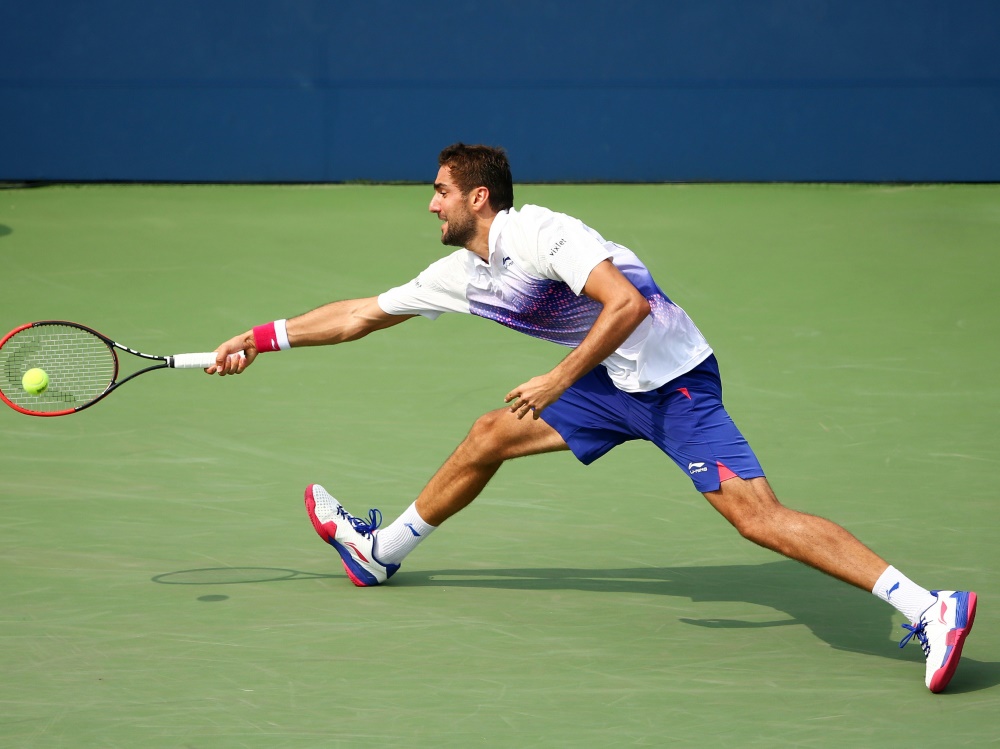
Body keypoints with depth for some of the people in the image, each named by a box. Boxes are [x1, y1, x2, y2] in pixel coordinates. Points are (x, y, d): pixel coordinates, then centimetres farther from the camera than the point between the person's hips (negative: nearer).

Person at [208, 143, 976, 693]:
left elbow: (628, 304, -30)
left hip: (675, 380, -9)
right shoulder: (461, 273, 8)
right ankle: (382, 550, 35)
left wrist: (558, 381, -27)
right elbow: (363, 314, 18)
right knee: (490, 435, 14)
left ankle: (931, 608, -27)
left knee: (757, 514, -21)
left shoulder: (540, 234, -20)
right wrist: (263, 338, 19)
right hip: (614, 385, 9)